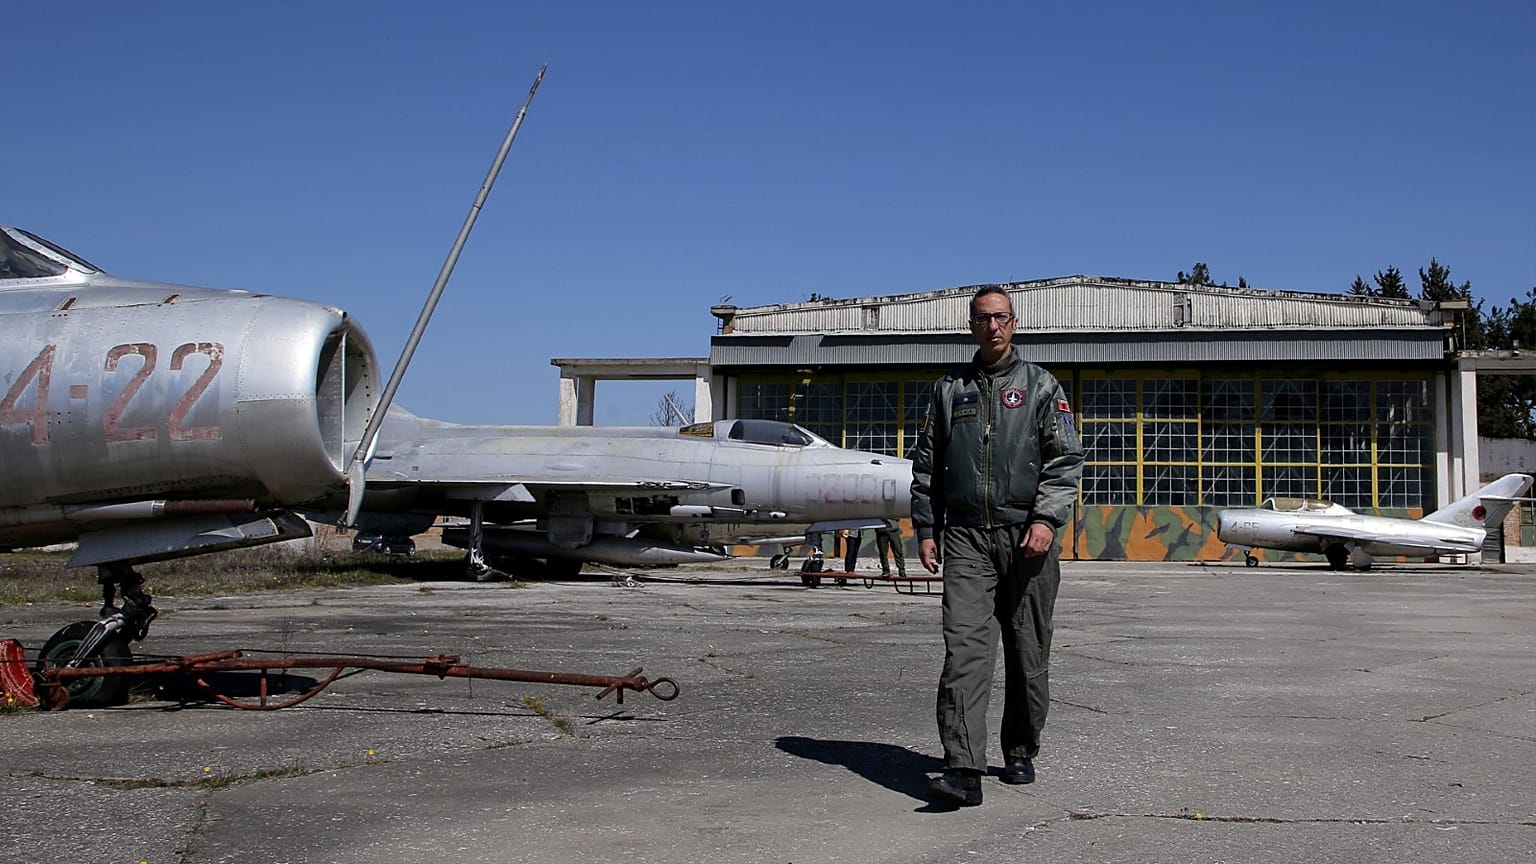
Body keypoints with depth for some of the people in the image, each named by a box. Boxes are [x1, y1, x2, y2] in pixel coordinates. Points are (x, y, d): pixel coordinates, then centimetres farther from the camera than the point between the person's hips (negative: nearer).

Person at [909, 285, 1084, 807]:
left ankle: (1020, 754, 24)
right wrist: (925, 529, 8)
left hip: (1027, 535, -1)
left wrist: (1047, 518, -14)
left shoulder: (1040, 387, 8)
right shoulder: (949, 390, 15)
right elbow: (926, 465, 17)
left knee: (1028, 655, 6)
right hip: (966, 537, 1)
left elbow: (1066, 459, 0)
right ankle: (963, 770, -18)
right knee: (964, 648, -13)